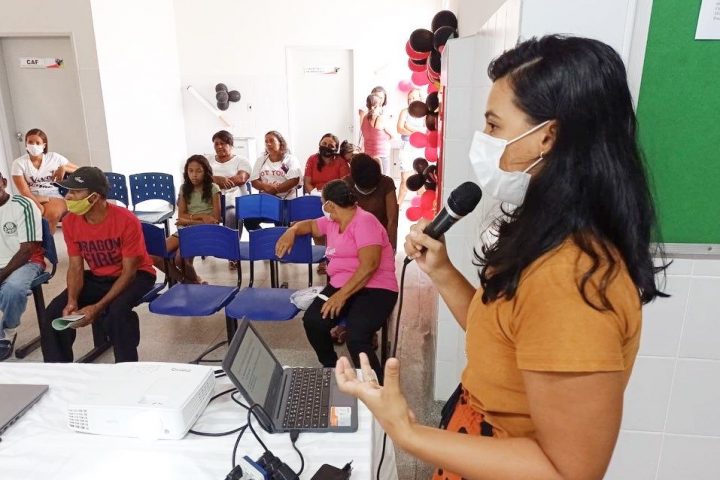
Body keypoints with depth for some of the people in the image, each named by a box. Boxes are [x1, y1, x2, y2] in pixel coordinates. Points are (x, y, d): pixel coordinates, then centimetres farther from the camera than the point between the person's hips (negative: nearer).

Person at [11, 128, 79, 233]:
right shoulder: (19, 163, 3)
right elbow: (24, 191, -6)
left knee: (52, 213, -35)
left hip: (54, 197, 0)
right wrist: (38, 206, -23)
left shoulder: (54, 157, 7)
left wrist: (64, 168, -10)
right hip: (32, 200, 0)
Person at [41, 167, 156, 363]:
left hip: (135, 275, -5)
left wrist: (98, 307, -30)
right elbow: (75, 267, -4)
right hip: (97, 277, 6)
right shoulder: (70, 222, -9)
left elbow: (129, 271, -23)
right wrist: (72, 300, -23)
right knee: (54, 311, -13)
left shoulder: (127, 221, -27)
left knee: (117, 312, -35)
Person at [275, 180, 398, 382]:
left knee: (356, 338, -32)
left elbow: (369, 265, -22)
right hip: (341, 285, 7)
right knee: (312, 321, -21)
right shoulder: (332, 222, 13)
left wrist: (342, 295, -24)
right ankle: (330, 368, 5)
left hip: (375, 289, -7)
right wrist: (292, 231, 11)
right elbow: (310, 225, 34)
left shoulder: (364, 221, -12)